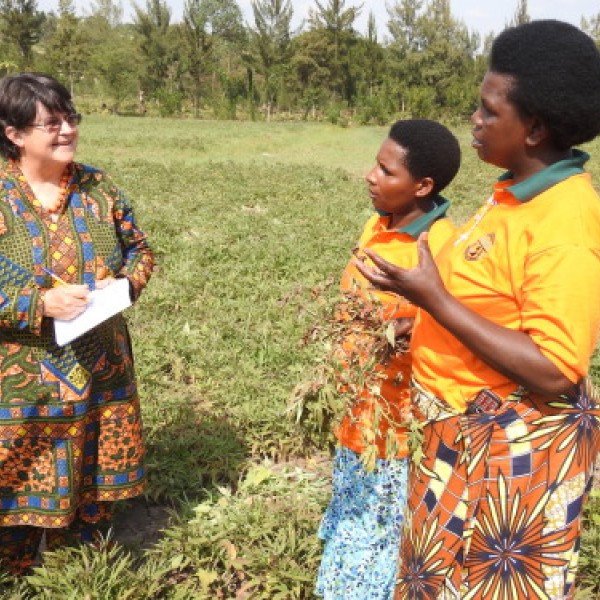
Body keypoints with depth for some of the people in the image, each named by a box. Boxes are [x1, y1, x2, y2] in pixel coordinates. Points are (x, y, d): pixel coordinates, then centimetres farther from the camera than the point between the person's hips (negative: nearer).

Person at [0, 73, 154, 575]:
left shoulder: (98, 186, 1)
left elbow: (139, 249, 10)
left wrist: (124, 282, -10)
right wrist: (41, 303, -23)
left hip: (99, 371, 4)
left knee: (93, 489, 18)